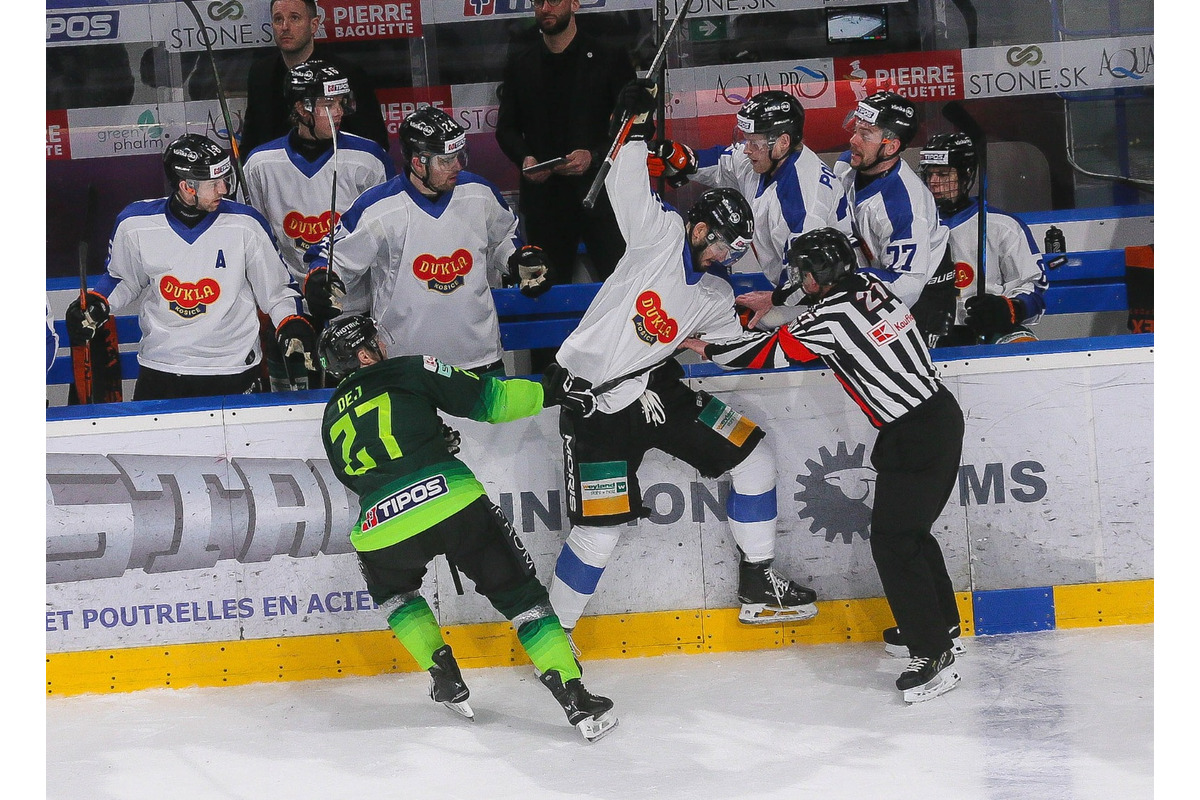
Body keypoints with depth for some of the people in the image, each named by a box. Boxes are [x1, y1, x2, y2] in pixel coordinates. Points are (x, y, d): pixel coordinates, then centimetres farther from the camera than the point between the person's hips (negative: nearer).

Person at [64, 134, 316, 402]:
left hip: (235, 372, -1)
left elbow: (276, 288, 2)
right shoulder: (134, 225, -7)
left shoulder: (245, 226, -8)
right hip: (160, 371, 1)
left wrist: (293, 325, -15)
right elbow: (123, 279, 12)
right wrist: (96, 304, -5)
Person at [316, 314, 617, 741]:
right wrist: (546, 395, 15)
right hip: (451, 500, -3)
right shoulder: (409, 370, 11)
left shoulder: (332, 418, 24)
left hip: (382, 529, 3)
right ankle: (576, 700, 1)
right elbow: (484, 399, 4)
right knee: (521, 594, 9)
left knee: (391, 589, 36)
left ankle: (445, 677, 25)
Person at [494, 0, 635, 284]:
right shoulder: (520, 62, 12)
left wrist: (593, 156, -14)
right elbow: (506, 129, 15)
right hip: (542, 194, 3)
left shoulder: (611, 58, 2)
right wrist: (524, 158, -6)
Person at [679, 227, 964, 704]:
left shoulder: (830, 318, -17)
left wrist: (705, 348, 9)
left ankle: (933, 656, -7)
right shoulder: (871, 284, 7)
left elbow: (767, 354, -6)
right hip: (942, 414, 9)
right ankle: (940, 625, 33)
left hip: (914, 436, -9)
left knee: (893, 541, -5)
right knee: (909, 529, 21)